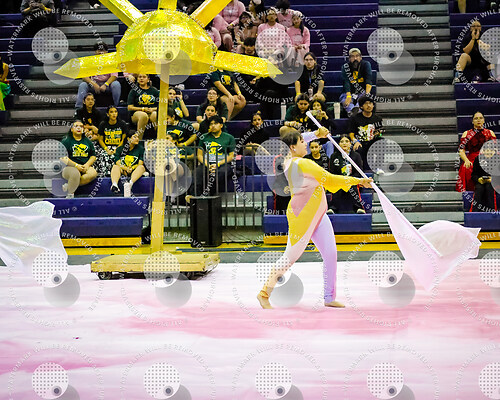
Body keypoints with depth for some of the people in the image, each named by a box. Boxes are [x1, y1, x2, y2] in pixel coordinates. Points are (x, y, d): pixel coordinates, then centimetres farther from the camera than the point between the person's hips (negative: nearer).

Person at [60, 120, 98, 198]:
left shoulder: (87, 141, 18)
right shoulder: (66, 141, 3)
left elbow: (93, 156, 16)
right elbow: (63, 158, -6)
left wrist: (87, 165, -6)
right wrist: (76, 165, -17)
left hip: (85, 167, 4)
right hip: (70, 167, -4)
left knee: (93, 173, -31)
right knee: (75, 174, -40)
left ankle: (69, 185, -25)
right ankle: (70, 194, -21)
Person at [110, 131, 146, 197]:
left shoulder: (140, 149, 11)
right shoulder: (120, 149, 10)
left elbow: (140, 164, 1)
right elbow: (118, 163, -3)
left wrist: (132, 168, -18)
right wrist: (126, 168, -22)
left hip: (134, 172, -1)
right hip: (123, 171, 1)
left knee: (141, 167, -31)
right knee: (115, 167, -28)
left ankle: (130, 184, -61)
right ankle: (114, 184, -59)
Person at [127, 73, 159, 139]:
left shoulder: (154, 90, 15)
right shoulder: (134, 91, 10)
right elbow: (130, 107, 4)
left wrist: (153, 109, -9)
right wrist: (143, 109, -8)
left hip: (152, 112, 1)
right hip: (137, 113, -1)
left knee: (155, 115, -37)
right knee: (143, 115, -39)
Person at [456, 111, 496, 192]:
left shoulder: (490, 133, 17)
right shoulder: (467, 134, 15)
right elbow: (461, 150, 6)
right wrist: (466, 161, -14)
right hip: (471, 161, 0)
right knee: (465, 169, -31)